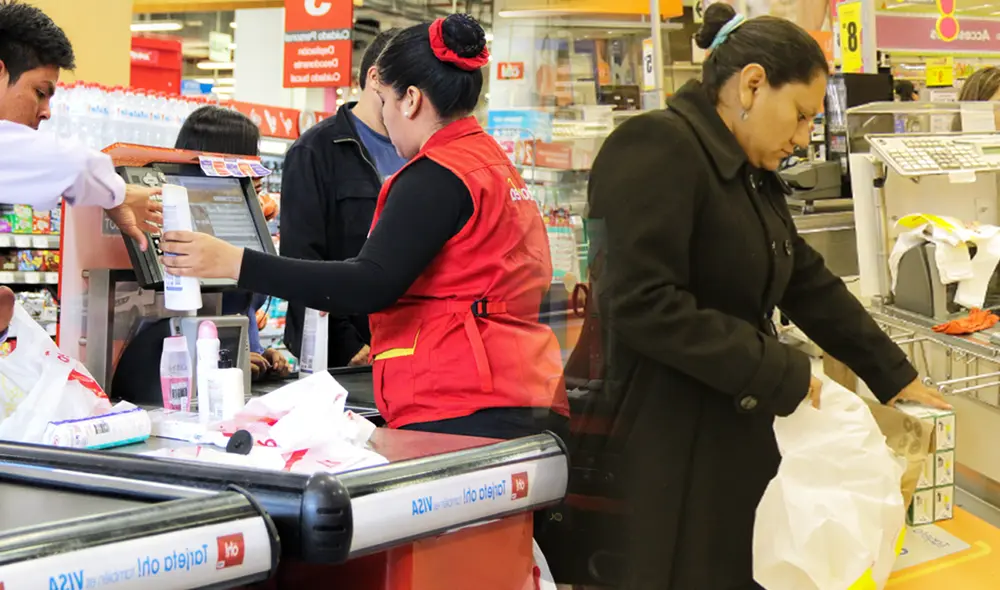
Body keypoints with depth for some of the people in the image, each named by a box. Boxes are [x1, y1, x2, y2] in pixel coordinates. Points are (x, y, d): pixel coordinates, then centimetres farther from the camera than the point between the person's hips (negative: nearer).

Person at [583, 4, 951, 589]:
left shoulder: (752, 175, 15)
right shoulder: (657, 149, -16)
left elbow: (810, 284, 20)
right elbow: (641, 304, -25)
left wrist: (895, 376, 20)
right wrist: (777, 372, -19)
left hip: (737, 434, 9)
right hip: (664, 448, -9)